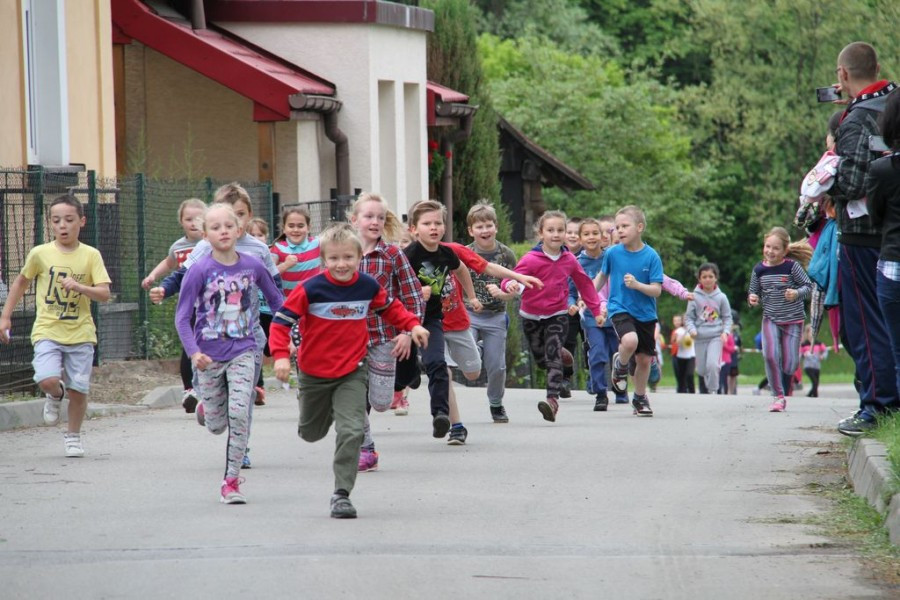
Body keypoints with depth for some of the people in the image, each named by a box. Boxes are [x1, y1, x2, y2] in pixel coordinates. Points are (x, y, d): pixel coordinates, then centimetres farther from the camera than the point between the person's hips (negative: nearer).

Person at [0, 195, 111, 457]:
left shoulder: (91, 256, -1)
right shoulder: (40, 254, 0)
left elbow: (104, 294, -6)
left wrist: (79, 287, -23)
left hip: (80, 334, 0)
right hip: (47, 331, 0)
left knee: (78, 389, -1)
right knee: (47, 380, -21)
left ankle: (73, 436, 24)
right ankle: (55, 395, 17)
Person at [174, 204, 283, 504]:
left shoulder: (252, 265, -3)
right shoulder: (199, 271, -11)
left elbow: (276, 301, 12)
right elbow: (182, 317, -8)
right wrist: (193, 352, -21)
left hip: (242, 352, 1)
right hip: (210, 356, -1)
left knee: (239, 413, -16)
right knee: (216, 426, 8)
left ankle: (232, 482, -5)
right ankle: (206, 407, 46)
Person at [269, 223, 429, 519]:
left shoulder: (368, 287, -5)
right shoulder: (311, 289, -17)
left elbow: (390, 307, 16)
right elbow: (282, 319, -15)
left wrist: (412, 325, 3)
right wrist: (281, 355, -26)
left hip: (352, 372, 1)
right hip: (314, 372, -1)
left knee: (351, 432, -16)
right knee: (312, 433, 18)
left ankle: (342, 493, -10)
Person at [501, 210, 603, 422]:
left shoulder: (569, 260, -4)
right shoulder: (531, 259, -15)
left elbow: (584, 284, 11)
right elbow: (513, 277, -25)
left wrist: (596, 309, 13)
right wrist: (510, 285, -50)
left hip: (557, 316, 0)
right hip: (531, 317, 0)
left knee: (553, 359, -16)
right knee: (542, 361, 15)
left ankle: (553, 400, -21)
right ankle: (560, 353, 49)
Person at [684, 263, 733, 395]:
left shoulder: (721, 297, 2)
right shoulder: (695, 297, 1)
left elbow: (727, 317, 9)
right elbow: (689, 316, 4)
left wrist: (725, 331, -7)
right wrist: (692, 329, -13)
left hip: (716, 337, -1)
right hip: (700, 338, 1)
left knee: (712, 364, -20)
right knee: (701, 369, 6)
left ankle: (713, 390, -8)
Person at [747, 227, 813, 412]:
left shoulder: (792, 266, -10)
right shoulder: (759, 269, 0)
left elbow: (808, 285, -4)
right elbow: (754, 292, 12)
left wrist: (797, 294, -23)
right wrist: (752, 299, -10)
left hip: (793, 320, -2)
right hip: (770, 319, 2)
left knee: (790, 362, 1)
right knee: (770, 355, -20)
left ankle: (784, 395, 26)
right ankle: (777, 396, -9)